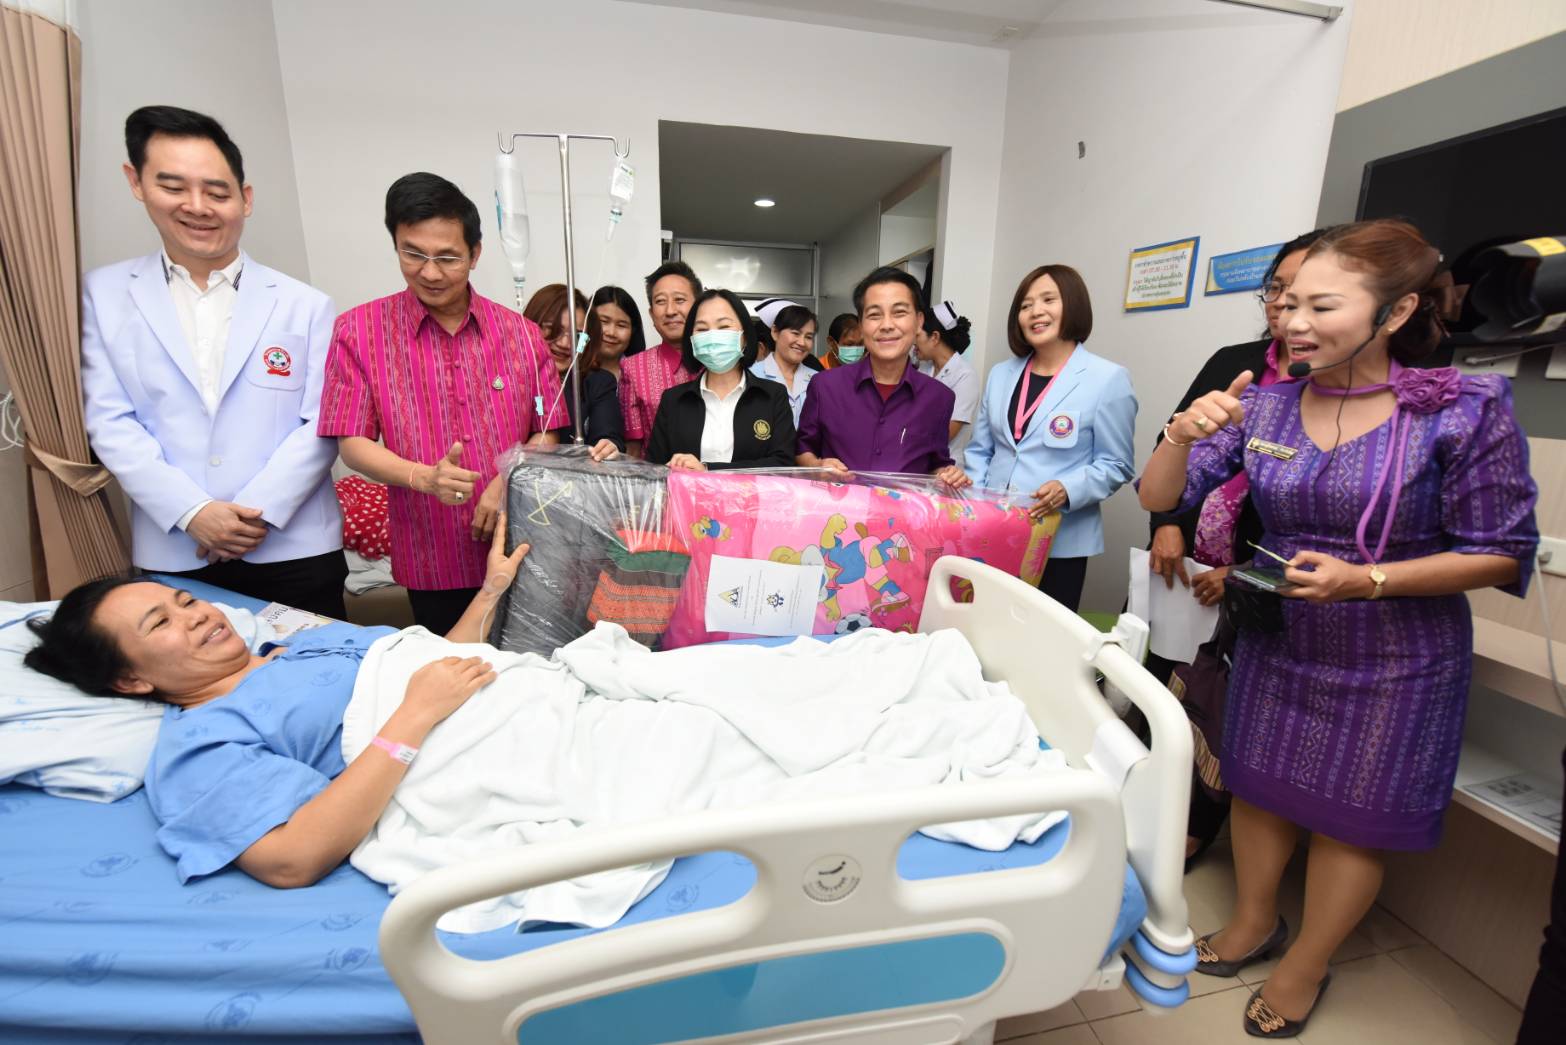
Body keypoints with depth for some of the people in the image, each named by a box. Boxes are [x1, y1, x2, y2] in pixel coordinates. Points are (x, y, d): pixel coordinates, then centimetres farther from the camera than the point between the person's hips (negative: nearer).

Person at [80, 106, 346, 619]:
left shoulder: (306, 305, 2)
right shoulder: (105, 294, 7)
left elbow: (322, 424, -3)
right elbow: (110, 422, 2)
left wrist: (257, 512, -12)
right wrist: (193, 512, -11)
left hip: (293, 549, -1)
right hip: (173, 556, 2)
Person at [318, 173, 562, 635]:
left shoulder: (522, 333, 1)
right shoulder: (359, 330, -2)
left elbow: (545, 433, 4)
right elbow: (352, 443, -4)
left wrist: (508, 482, -15)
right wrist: (425, 478, -23)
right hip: (431, 562, -1)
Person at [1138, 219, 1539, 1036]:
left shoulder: (1465, 410, -15)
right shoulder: (1261, 404, -7)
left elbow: (1501, 556, -10)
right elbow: (1159, 499, -9)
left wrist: (1365, 580, -24)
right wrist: (1184, 435, -28)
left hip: (1395, 663, -3)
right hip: (1275, 642, 3)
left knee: (1351, 817, 14)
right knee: (1257, 786, 18)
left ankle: (1304, 968, 39)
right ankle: (1252, 921, 44)